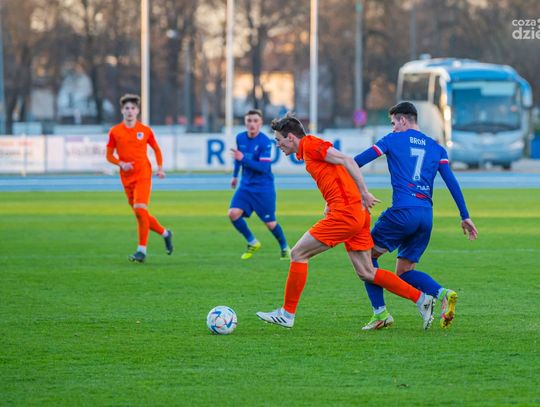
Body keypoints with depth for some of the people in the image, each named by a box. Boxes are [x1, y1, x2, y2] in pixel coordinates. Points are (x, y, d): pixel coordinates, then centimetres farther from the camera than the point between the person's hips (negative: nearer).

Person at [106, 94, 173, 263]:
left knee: (140, 210, -20)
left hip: (143, 175, -3)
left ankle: (142, 250, -15)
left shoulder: (145, 130, 1)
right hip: (126, 178, 3)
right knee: (141, 214, 8)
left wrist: (160, 168, 4)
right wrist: (121, 164, -12)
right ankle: (165, 233, 32)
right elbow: (109, 155, 6)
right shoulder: (115, 132, 2)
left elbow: (156, 149, 15)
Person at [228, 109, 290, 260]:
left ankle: (284, 248, 27)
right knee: (233, 213, -13)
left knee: (270, 223, 0)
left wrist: (243, 159, -31)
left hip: (263, 188, -5)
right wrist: (235, 175, 25)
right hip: (246, 185, 5)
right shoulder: (240, 138, -1)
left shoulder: (265, 142, -19)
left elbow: (263, 167, -26)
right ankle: (252, 243, 8)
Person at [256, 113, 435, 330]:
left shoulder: (309, 144, -6)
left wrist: (364, 193, -20)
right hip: (357, 214, 10)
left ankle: (287, 314, 1)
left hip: (346, 213, -10)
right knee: (366, 273, 9)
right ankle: (421, 299, 7)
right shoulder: (309, 151, 23)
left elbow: (346, 161, -16)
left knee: (298, 254, -3)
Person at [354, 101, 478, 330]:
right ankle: (443, 294, -12)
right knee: (403, 272, 14)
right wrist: (465, 217, 11)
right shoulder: (435, 148, 19)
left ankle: (380, 313, -2)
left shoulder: (393, 140, 7)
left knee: (367, 255, 10)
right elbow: (452, 183, 12)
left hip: (402, 212, -6)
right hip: (426, 215, 6)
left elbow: (358, 161, 3)